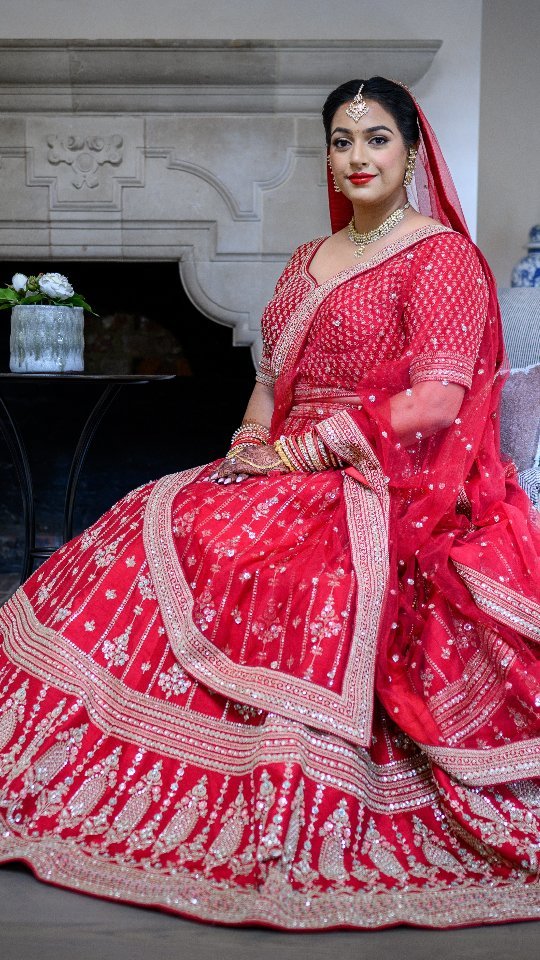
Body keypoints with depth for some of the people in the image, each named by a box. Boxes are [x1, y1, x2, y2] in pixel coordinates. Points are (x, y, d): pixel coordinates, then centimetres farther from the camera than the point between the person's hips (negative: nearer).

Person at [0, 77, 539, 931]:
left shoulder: (442, 255, -4)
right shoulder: (309, 259, 19)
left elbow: (437, 399, -16)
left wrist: (296, 451, -15)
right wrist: (253, 438, 1)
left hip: (388, 488, -7)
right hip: (285, 469, 7)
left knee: (325, 582, -35)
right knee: (155, 532, -9)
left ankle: (306, 847, -21)